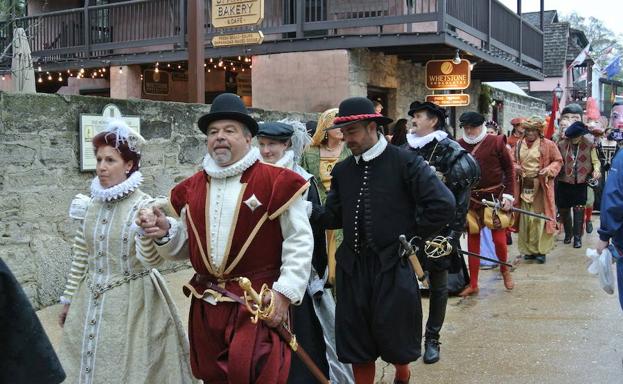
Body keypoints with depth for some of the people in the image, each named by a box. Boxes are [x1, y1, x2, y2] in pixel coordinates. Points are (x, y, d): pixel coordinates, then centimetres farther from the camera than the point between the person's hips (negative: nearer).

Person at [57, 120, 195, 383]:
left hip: (132, 302, -5)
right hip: (90, 301, 5)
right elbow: (80, 256, 11)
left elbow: (151, 262, -23)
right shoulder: (91, 205, 1)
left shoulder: (144, 206, -14)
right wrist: (69, 298, 16)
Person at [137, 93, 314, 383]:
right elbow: (184, 246, 16)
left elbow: (299, 241, -9)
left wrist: (284, 293, -14)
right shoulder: (191, 188, 10)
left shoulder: (276, 182, -7)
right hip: (206, 305, 6)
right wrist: (165, 233, -5)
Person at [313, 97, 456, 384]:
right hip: (352, 266, 4)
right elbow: (334, 216, 5)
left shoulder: (405, 162, -9)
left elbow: (443, 204, -14)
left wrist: (411, 236, -9)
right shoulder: (342, 171, 7)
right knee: (356, 344, 10)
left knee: (395, 338, 9)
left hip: (393, 266, -4)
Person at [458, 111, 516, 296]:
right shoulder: (460, 145, 2)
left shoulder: (496, 142, -6)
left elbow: (509, 169, -1)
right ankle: (473, 285, 15)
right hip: (470, 200, 3)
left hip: (495, 197, -3)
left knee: (499, 239, -2)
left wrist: (508, 194, -7)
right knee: (472, 241, 7)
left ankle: (505, 270, 29)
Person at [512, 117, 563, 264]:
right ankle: (528, 249, 17)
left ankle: (541, 250, 7)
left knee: (540, 217, -1)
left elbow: (558, 161, 2)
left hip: (541, 186, -4)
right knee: (525, 218, 7)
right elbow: (513, 162, 16)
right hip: (524, 185, 4)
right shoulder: (519, 145, 8)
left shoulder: (548, 145, -3)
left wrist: (549, 170, -15)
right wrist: (516, 168, -6)